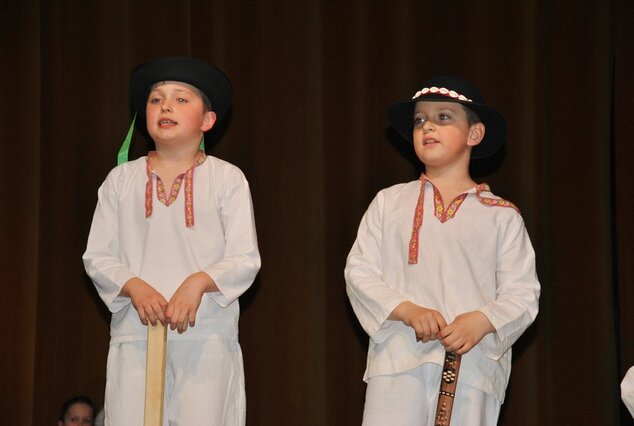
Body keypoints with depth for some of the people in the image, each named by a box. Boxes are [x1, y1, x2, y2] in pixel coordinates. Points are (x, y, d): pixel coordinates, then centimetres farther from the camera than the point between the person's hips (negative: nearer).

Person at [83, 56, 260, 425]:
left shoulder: (227, 179, 3)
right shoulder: (121, 180, 9)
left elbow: (246, 259, -1)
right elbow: (97, 257, 7)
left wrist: (199, 282, -18)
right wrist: (133, 287, -12)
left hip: (207, 337, -2)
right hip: (135, 333, 2)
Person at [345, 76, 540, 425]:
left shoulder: (501, 216, 9)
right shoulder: (389, 203, 12)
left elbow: (522, 294, 4)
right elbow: (359, 272, 6)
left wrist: (482, 321, -16)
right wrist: (407, 310, -10)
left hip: (473, 365, 0)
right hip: (398, 363, 0)